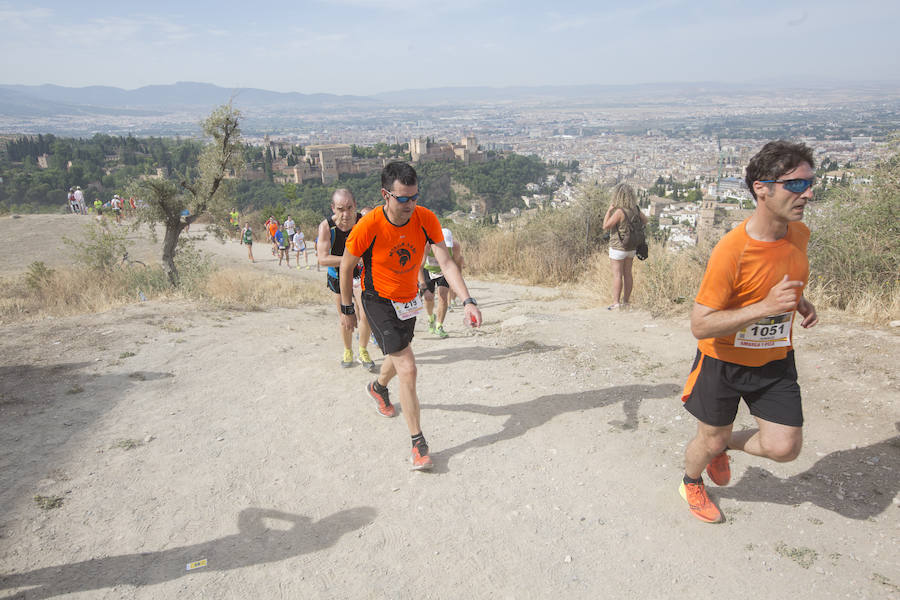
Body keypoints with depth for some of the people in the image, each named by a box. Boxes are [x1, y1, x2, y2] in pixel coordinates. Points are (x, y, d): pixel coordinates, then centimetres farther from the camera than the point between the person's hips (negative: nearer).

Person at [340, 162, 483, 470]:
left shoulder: (426, 219, -18)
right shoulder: (368, 227, -27)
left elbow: (446, 262, -20)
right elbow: (346, 267, -12)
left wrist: (468, 301, -32)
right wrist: (347, 309, -4)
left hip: (408, 299, 5)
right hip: (378, 301, -5)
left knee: (398, 354, 26)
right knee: (407, 369, -13)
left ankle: (378, 387, 61)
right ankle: (418, 442, -1)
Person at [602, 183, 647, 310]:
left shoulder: (619, 211, -22)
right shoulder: (635, 209, -1)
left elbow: (605, 226, -17)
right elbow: (645, 220, 16)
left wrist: (609, 210, -12)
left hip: (618, 248, -7)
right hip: (631, 248, 7)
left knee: (617, 275, -2)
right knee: (627, 274, 12)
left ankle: (616, 303, -1)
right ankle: (626, 301, 20)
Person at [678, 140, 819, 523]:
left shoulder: (799, 234, -7)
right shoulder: (731, 251, -29)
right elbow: (700, 325, -27)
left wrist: (800, 301, -2)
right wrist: (765, 307, -35)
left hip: (775, 359, 6)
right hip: (724, 359, -5)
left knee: (784, 448, -1)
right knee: (710, 440, 12)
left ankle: (722, 447, 31)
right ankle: (691, 483, 46)